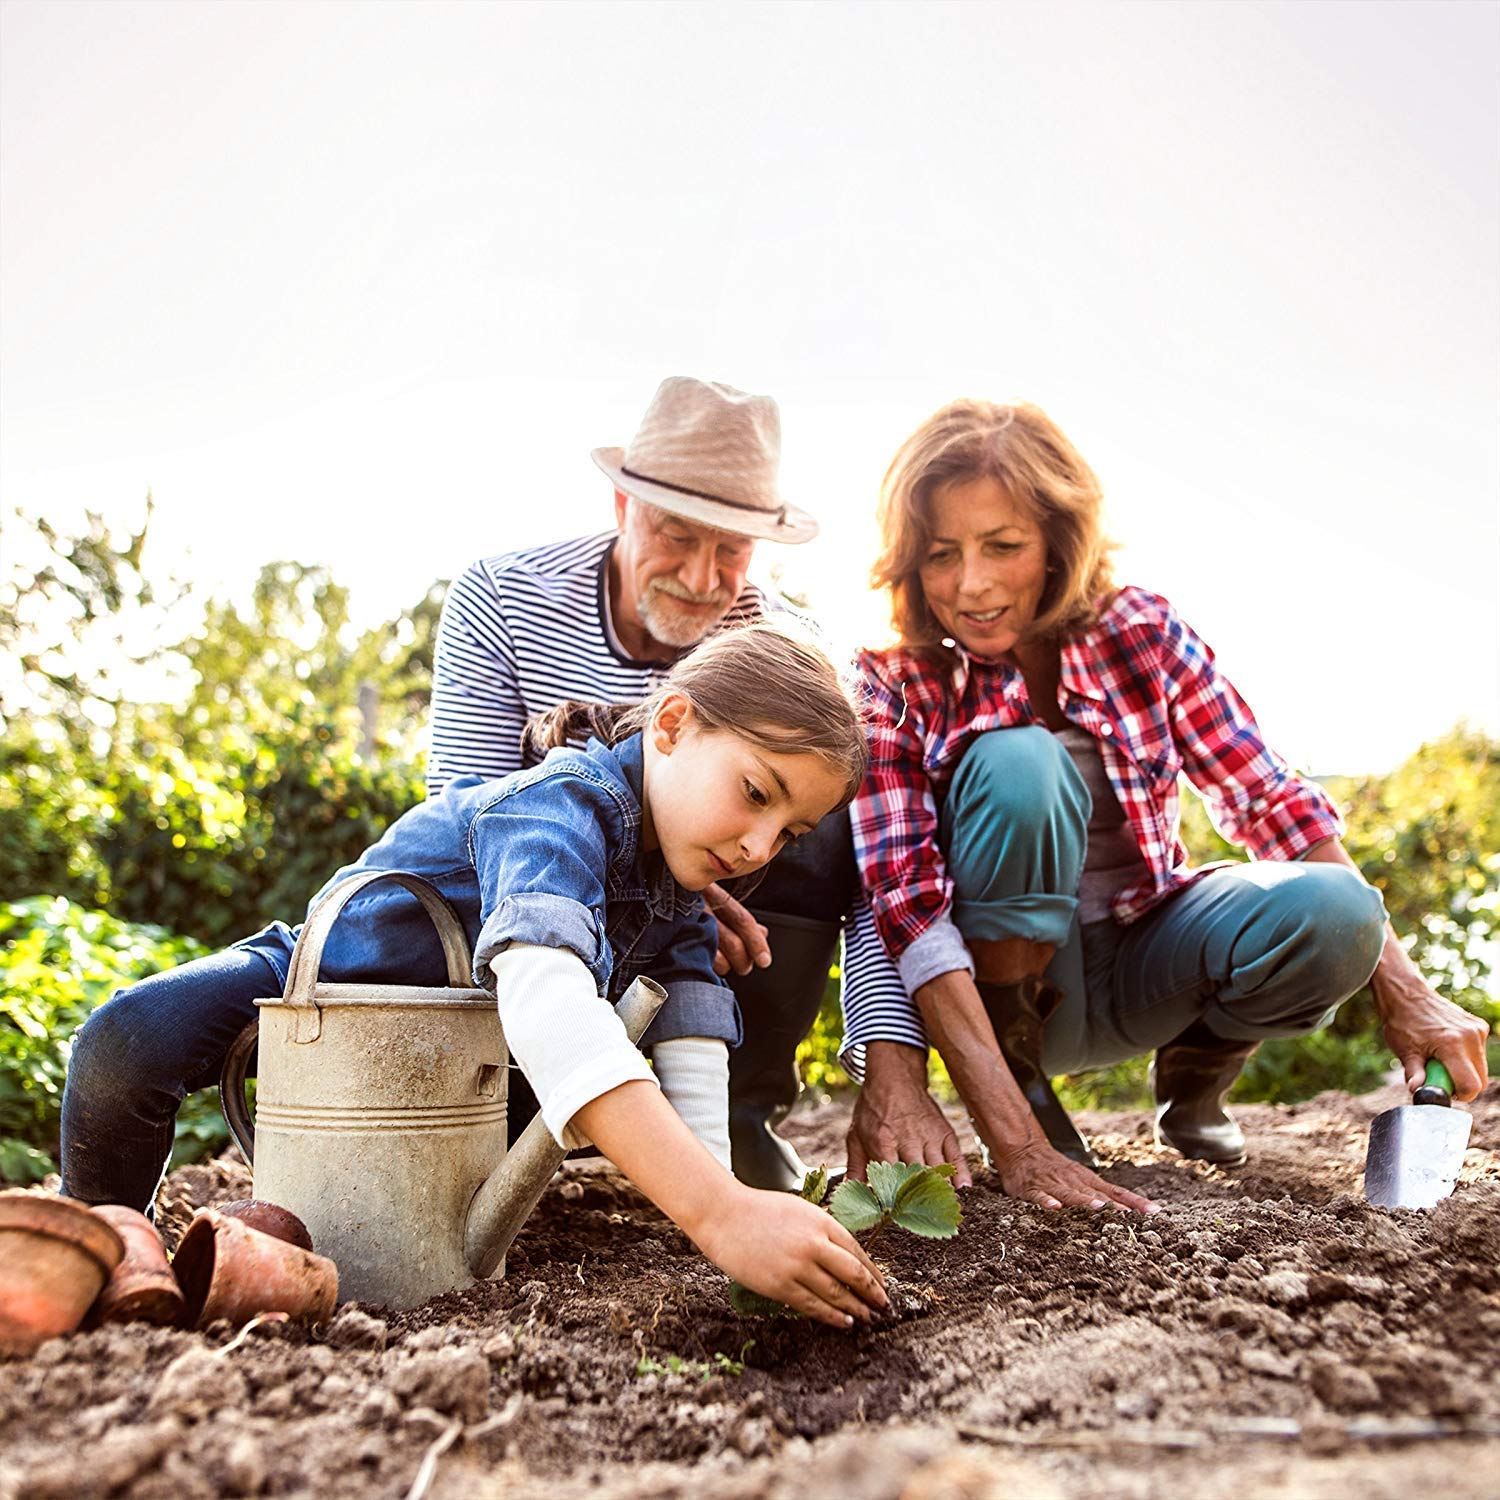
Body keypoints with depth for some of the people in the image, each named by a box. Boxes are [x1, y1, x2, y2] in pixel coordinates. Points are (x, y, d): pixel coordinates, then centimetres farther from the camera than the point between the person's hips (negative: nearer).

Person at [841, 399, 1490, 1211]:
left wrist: (1400, 988, -14)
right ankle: (1017, 1081, -13)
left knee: (1327, 911, -27)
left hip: (1141, 955, 3)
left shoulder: (1139, 632, -11)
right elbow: (908, 904, -27)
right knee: (1017, 764, -30)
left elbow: (1272, 801, -6)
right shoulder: (894, 684, -18)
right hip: (1000, 980, -3)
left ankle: (1194, 1068, 6)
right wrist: (1017, 1145, -37)